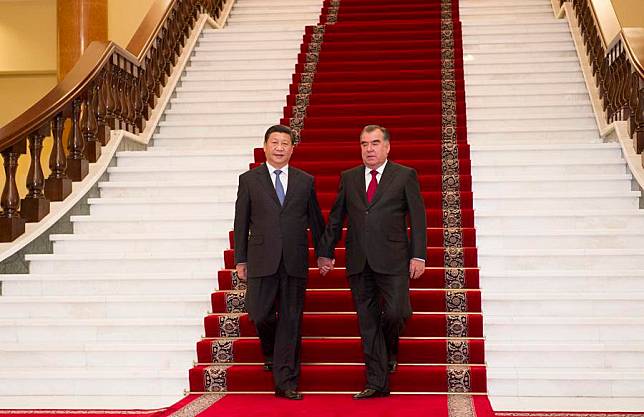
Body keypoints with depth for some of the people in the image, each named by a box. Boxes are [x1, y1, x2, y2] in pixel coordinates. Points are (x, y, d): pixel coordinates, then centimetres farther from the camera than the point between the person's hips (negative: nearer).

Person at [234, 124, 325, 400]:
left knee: (291, 321, 2)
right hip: (262, 260, -1)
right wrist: (240, 260, 3)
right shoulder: (249, 179, 6)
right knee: (258, 313, -5)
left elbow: (315, 219, 15)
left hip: (295, 261, 1)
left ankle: (286, 382, 9)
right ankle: (270, 350, 30)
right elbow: (241, 222, 6)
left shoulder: (305, 181, 9)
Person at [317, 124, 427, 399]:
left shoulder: (405, 175, 4)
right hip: (359, 262, 3)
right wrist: (325, 253, 14)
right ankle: (377, 384, 12)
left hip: (392, 260, -3)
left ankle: (390, 352, 22)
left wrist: (418, 255, -7)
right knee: (367, 322, 5)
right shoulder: (348, 178, 13)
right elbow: (335, 219, 16)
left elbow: (417, 218, 0)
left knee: (396, 312, -13)